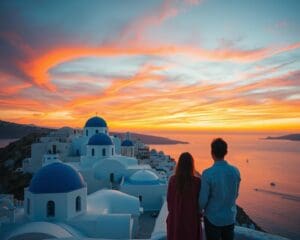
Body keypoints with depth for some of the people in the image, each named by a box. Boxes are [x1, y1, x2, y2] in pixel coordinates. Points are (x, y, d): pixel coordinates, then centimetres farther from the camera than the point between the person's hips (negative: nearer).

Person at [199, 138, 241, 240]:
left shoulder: (207, 174, -24)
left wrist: (199, 210, 6)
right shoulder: (235, 171, -9)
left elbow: (203, 200, -16)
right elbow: (235, 194, 5)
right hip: (230, 217, 4)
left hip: (213, 218, -4)